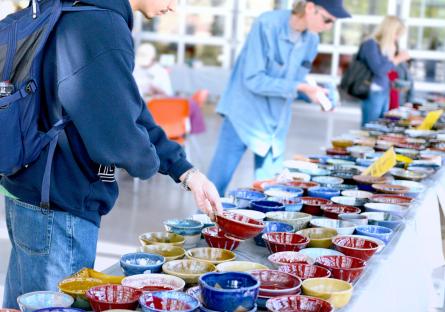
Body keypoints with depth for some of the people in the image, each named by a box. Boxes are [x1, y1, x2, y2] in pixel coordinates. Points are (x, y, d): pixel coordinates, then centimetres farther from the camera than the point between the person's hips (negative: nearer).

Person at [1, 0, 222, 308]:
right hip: (58, 213, -10)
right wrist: (148, 163, -5)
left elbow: (127, 109, 14)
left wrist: (186, 172, 12)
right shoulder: (103, 26, -24)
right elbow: (118, 136, -28)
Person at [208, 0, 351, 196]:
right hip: (242, 114, -6)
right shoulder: (267, 25, -19)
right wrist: (298, 87, -27)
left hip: (276, 122, 6)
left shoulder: (311, 40, 1)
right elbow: (254, 79, -22)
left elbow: (297, 81, 9)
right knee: (217, 185, -1)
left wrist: (314, 93, -11)